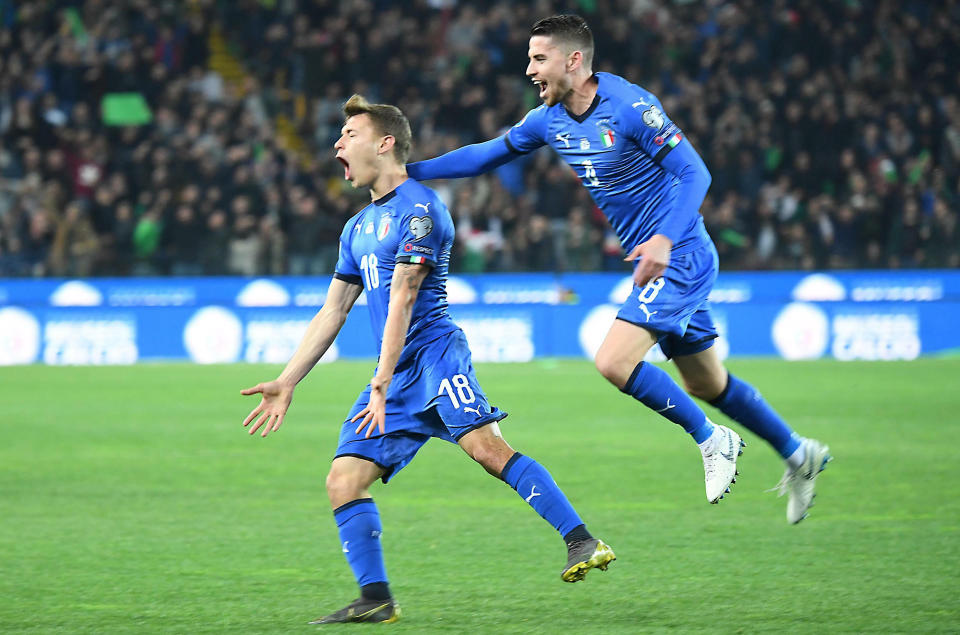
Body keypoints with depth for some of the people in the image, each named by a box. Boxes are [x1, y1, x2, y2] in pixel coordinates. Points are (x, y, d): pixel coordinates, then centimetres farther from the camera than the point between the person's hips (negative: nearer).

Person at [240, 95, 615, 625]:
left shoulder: (417, 208, -6)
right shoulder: (358, 228, 22)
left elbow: (401, 301, -13)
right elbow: (332, 312, 26)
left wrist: (382, 385, -18)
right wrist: (286, 383, 22)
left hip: (434, 353, -9)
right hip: (394, 375, 9)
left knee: (485, 446, -28)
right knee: (344, 478, -4)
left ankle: (582, 544, -30)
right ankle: (376, 599, -1)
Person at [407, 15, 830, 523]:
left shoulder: (629, 107, -20)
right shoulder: (550, 119, 4)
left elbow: (694, 173, -21)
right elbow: (487, 155, 16)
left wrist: (665, 238, -35)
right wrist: (407, 171, 8)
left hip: (680, 256, -9)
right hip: (654, 261, 9)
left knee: (614, 364, -20)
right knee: (706, 383, 15)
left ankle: (711, 440, -3)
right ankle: (797, 453, 32)